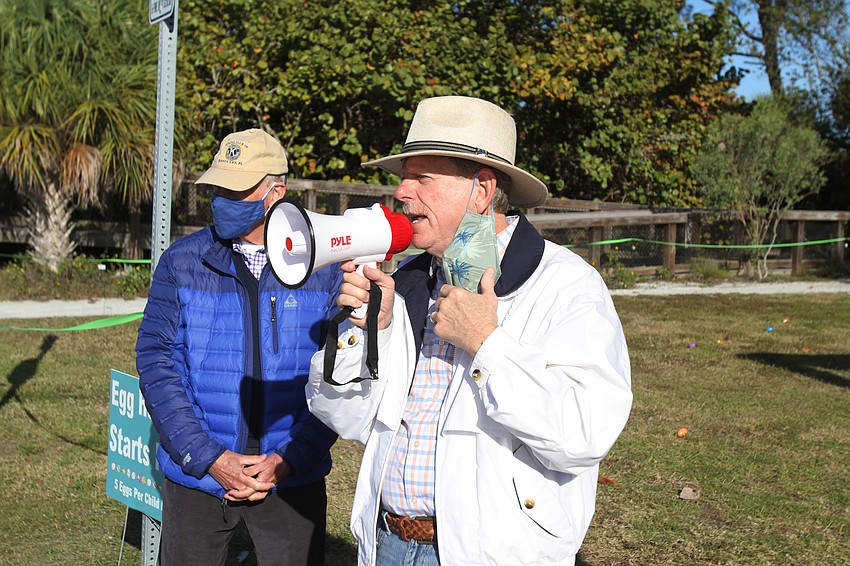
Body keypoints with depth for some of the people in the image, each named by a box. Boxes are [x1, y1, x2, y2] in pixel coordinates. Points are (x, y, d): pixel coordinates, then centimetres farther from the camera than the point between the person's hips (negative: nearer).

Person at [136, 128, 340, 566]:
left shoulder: (324, 268, -3)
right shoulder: (181, 262, -2)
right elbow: (155, 363, -6)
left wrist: (289, 459, -13)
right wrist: (209, 457, -13)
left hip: (293, 479, -1)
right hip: (195, 476, 1)